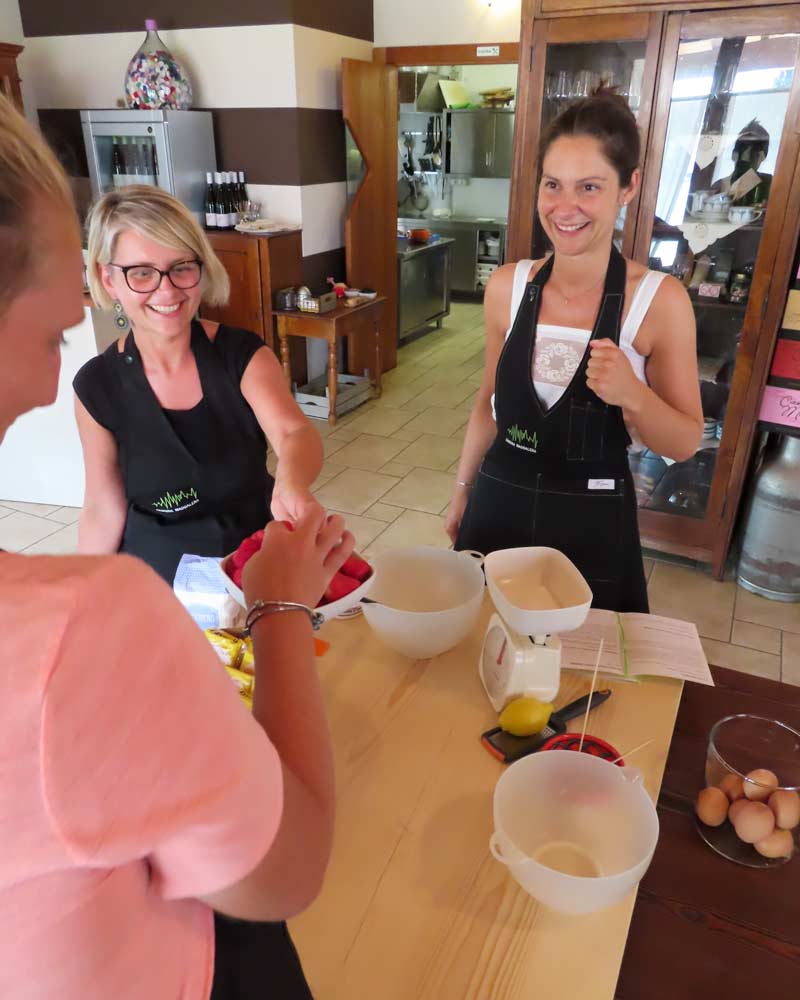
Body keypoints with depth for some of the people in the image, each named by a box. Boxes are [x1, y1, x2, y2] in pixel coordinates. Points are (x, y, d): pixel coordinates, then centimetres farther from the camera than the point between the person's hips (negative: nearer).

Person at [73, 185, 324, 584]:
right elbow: (104, 511, 0)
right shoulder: (96, 386, -8)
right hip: (155, 576, 2)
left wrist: (290, 484, -51)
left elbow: (295, 433, -29)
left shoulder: (244, 355, -11)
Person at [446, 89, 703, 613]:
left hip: (592, 521, -2)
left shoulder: (659, 299, -12)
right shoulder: (507, 286, -4)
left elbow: (685, 444, -7)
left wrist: (632, 395, -26)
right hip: (499, 505, 3)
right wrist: (463, 490, 14)